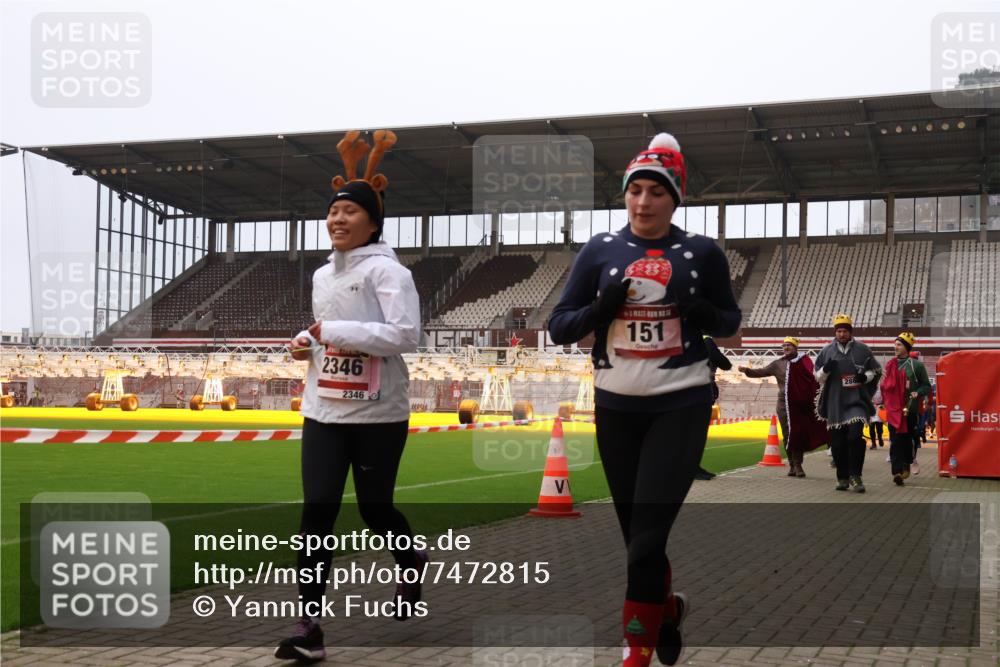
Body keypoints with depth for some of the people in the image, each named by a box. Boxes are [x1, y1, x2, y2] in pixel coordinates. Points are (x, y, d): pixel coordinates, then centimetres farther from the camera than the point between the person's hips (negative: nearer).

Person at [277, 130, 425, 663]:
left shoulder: (387, 270, -9)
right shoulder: (322, 275, 14)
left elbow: (406, 335, -20)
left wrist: (337, 331, -21)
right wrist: (306, 343, 6)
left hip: (378, 413, -5)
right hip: (323, 410, 6)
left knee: (374, 509, 8)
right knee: (317, 510, -6)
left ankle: (412, 563, 42)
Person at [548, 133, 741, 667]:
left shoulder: (701, 252, -1)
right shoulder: (600, 251, 0)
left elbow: (730, 321, 10)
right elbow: (559, 329, 1)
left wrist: (706, 313, -12)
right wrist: (601, 307, -18)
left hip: (681, 406, -2)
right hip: (616, 408, 2)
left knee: (647, 541, -8)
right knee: (636, 540, 12)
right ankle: (666, 609, 40)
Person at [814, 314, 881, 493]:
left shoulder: (862, 349, 5)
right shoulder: (827, 351, 8)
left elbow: (875, 370, 12)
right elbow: (818, 376, 12)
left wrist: (865, 376, -8)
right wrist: (826, 369, -9)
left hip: (856, 400, -2)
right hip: (835, 403, 2)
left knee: (855, 436, -16)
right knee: (837, 442, 3)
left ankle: (855, 476, -8)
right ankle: (843, 478, 15)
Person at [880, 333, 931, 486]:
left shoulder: (916, 365, 1)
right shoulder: (890, 365, 12)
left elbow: (927, 386, 5)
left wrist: (918, 393, -13)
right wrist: (886, 401, 11)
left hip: (911, 409, -2)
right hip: (894, 409, 2)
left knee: (909, 439, 5)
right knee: (895, 440, -7)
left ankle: (906, 465, 23)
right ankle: (897, 472, -13)